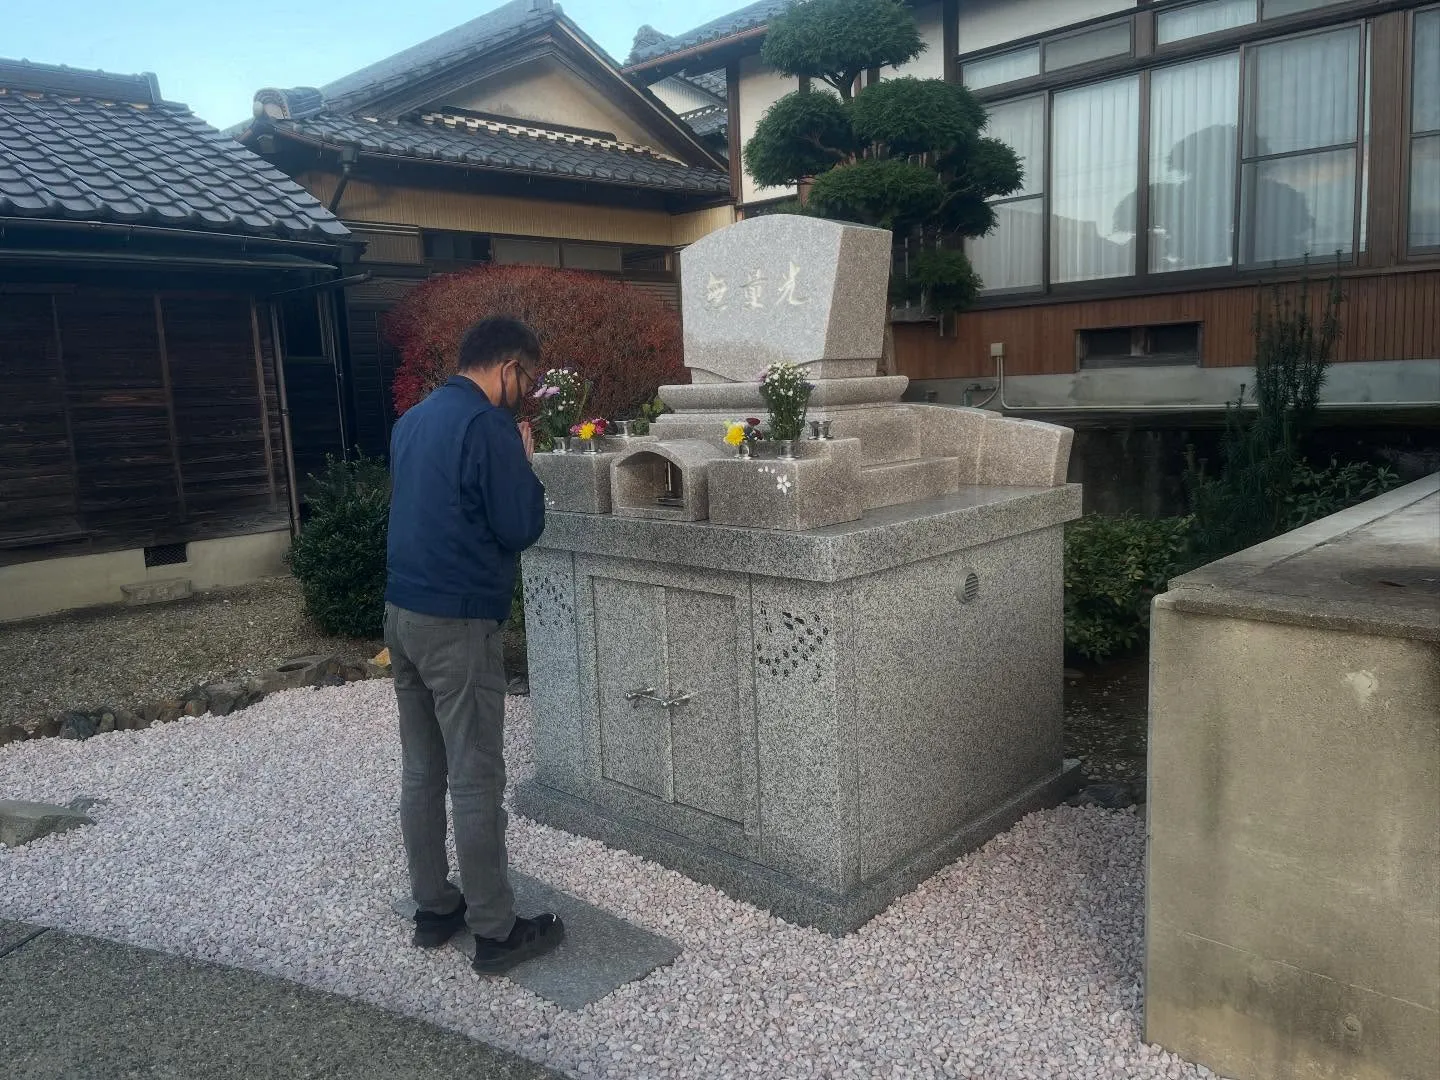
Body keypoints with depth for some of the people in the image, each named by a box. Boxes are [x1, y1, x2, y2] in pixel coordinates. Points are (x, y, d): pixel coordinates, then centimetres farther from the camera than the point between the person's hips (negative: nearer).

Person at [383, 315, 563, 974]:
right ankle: (495, 933, 10)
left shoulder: (413, 420, 13)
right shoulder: (489, 425, -14)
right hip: (457, 623, -9)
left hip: (402, 612, 9)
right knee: (476, 782, -1)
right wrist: (526, 461, 0)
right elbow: (521, 528, -15)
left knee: (421, 772, 14)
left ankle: (434, 910, 26)